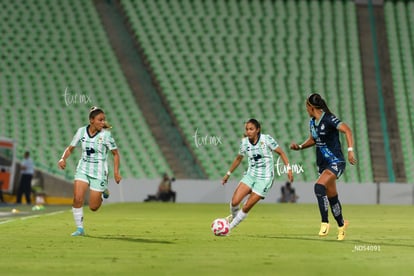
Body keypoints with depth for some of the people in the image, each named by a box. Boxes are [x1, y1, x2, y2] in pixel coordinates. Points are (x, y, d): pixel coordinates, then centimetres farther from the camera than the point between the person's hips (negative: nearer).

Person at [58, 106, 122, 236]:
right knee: (77, 199, -15)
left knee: (93, 207, 1)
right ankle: (80, 228, 0)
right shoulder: (81, 131, -4)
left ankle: (103, 192, 33)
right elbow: (70, 148, 7)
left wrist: (116, 172, -13)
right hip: (83, 170, 2)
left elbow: (116, 154, -4)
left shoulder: (106, 135, -11)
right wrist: (63, 159, -12)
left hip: (99, 173, -2)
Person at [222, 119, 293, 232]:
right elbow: (238, 158, 18)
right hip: (250, 175, 4)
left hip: (265, 179, -4)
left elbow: (281, 152, -3)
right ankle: (233, 216, 20)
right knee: (234, 201, -13)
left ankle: (231, 225, 10)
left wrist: (288, 168, -11)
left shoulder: (266, 139, -12)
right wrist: (228, 173, 23)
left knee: (246, 207, -9)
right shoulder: (244, 142, 1)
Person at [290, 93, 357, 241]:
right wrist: (300, 146, 8)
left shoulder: (329, 119, -17)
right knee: (331, 196, 14)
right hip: (323, 164, 8)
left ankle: (324, 222, -19)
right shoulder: (312, 122, 8)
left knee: (319, 187, -27)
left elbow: (347, 130, -28)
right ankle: (341, 224, 35)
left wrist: (350, 150, -38)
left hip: (336, 162, -8)